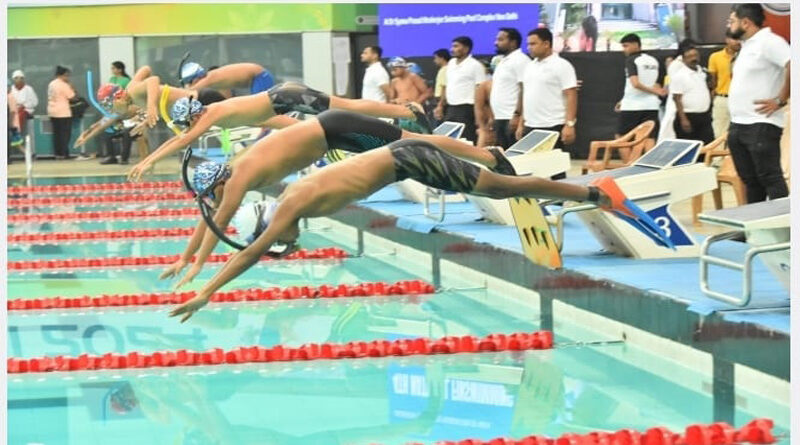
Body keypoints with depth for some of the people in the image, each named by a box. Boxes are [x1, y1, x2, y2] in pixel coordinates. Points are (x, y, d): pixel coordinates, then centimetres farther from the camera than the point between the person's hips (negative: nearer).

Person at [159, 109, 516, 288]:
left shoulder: (242, 175, -22)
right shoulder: (228, 173, 2)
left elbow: (220, 221, -24)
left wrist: (198, 264, -20)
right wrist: (183, 258, 7)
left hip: (332, 131, -7)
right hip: (325, 129, 7)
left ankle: (491, 158, 0)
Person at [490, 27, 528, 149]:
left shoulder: (520, 60, -10)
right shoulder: (503, 61, 20)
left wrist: (517, 115, -23)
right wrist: (493, 117, 19)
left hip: (512, 119, -10)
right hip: (500, 118, 10)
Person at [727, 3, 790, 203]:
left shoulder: (768, 42, -12)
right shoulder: (746, 46, 19)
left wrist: (780, 100, -19)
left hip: (760, 126, -10)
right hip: (738, 126, 10)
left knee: (770, 178, -9)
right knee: (750, 180, 12)